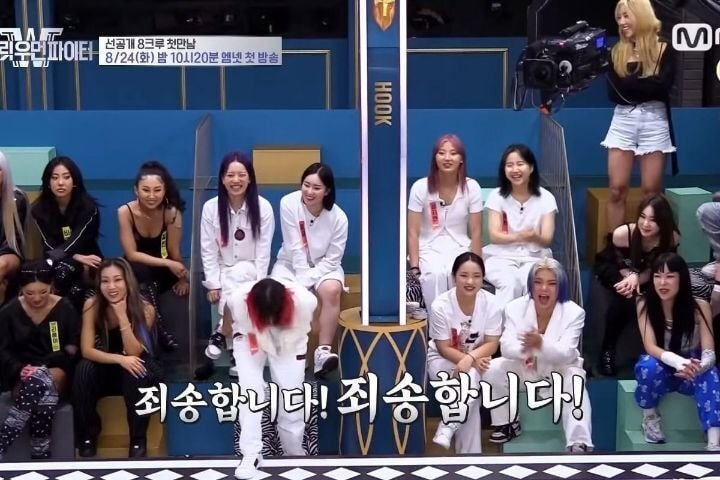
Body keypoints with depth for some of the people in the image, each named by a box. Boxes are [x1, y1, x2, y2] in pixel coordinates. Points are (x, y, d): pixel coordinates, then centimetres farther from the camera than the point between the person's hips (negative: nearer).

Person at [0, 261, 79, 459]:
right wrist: (20, 369, -17)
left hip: (58, 372, 0)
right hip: (22, 378, 0)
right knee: (44, 385, -37)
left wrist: (40, 368, -16)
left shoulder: (65, 309, 0)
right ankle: (41, 459, -35)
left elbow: (72, 351, -1)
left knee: (40, 382, -38)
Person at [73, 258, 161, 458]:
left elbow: (133, 353, -24)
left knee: (134, 373, -35)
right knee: (83, 369, -30)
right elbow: (87, 350, -18)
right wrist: (119, 359, -32)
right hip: (105, 370, 2)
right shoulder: (92, 305, -14)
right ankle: (88, 435, -13)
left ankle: (138, 440, -20)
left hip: (135, 371, -1)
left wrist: (122, 315, -32)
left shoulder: (145, 308, -18)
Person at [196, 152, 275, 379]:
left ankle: (221, 332, -21)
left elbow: (263, 250, -10)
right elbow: (208, 250, -5)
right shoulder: (211, 207, -8)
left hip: (250, 271, -1)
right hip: (222, 271, 1)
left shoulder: (262, 207, -11)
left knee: (238, 273, -34)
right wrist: (214, 284, -12)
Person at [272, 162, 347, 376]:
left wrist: (305, 282, -23)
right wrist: (300, 279, -24)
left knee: (331, 290, -32)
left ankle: (323, 351, -27)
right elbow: (295, 248, -19)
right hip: (291, 264, 0)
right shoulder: (288, 204, -20)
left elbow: (332, 260, -15)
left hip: (323, 266, 0)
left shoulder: (338, 217, -18)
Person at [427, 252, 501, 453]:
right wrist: (471, 361, -28)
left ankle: (448, 427, -26)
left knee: (470, 376, -34)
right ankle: (469, 453, -23)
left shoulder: (490, 303, -16)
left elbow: (492, 344, -12)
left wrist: (471, 358, -31)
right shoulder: (441, 305, -21)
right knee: (469, 384, -30)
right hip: (443, 359, -1)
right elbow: (444, 349, -15)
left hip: (477, 359, 2)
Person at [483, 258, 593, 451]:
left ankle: (579, 444, -42)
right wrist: (525, 349, -48)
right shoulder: (515, 307, -12)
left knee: (575, 380, -34)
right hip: (525, 369, 2)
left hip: (560, 369, -2)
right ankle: (506, 423, -2)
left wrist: (541, 344, -51)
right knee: (493, 369, -22)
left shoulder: (574, 312, -18)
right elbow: (506, 347, -22)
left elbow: (566, 354, -29)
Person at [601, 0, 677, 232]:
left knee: (651, 191, 0)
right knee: (617, 190, -2)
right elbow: (613, 93, 1)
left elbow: (663, 86, -13)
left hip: (654, 122, -2)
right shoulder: (617, 52, 8)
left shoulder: (664, 50, 1)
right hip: (623, 122, 2)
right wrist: (645, 85, -13)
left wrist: (628, 83, -12)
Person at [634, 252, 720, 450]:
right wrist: (678, 362, -43)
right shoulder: (645, 305, -14)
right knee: (648, 365, -35)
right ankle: (650, 418, -9)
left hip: (690, 370, 0)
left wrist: (699, 366, -45)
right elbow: (650, 347, -22)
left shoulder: (699, 306, -15)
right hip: (661, 368, 0)